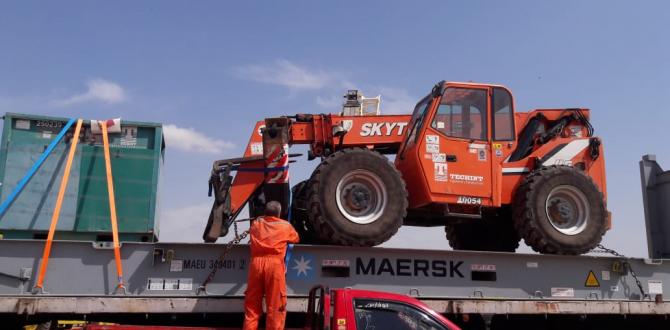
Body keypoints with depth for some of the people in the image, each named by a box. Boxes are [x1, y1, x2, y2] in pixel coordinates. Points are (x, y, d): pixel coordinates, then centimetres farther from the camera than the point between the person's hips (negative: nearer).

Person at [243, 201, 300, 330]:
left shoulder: (256, 223, 15)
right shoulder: (285, 226, 9)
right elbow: (295, 238, 26)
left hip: (256, 263, 3)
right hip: (275, 264, -3)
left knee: (252, 303, 12)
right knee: (275, 305, 2)